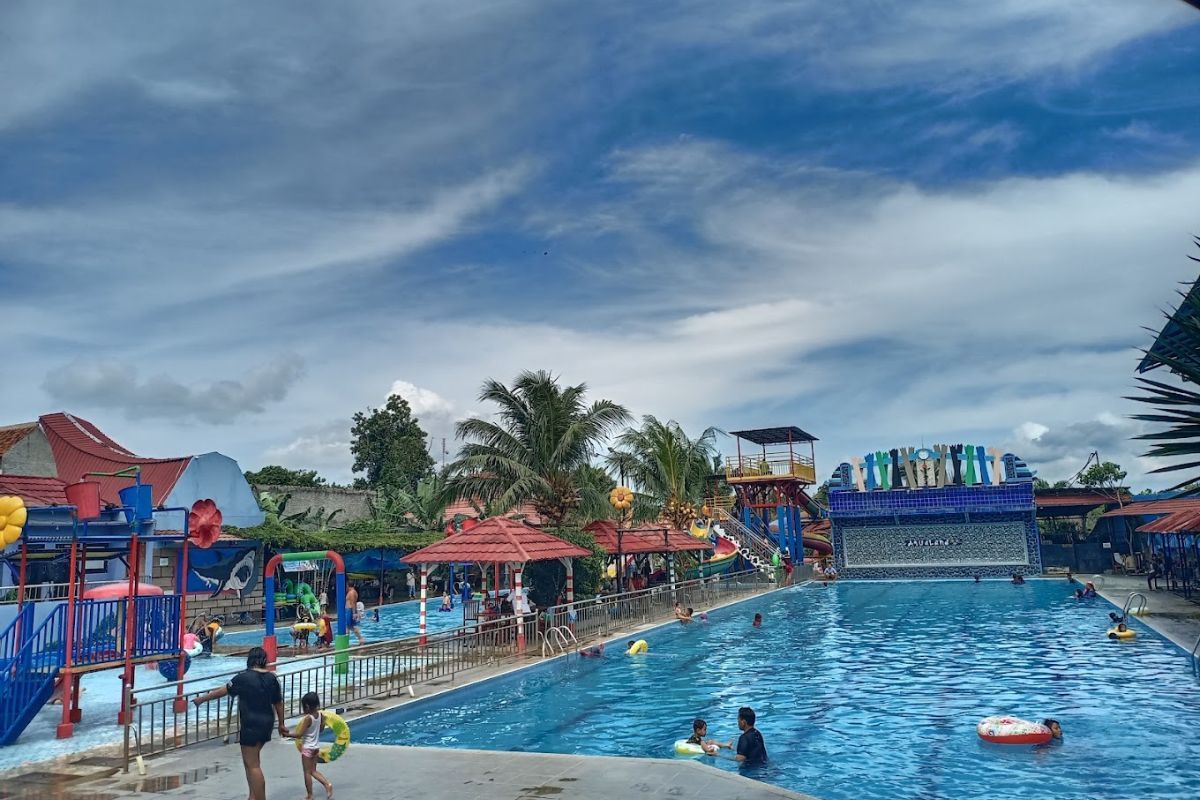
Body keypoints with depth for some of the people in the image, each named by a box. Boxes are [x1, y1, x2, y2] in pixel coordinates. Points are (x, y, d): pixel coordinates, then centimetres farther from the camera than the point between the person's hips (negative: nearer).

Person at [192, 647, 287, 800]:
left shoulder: (244, 677, -10)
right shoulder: (272, 678, 4)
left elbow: (223, 691, -1)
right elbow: (278, 703, 10)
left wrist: (202, 699, 14)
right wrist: (281, 724, 21)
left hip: (251, 725, -6)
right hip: (266, 724, 7)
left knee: (252, 765, 0)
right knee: (252, 761, 20)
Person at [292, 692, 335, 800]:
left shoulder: (308, 718, -21)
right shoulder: (320, 715, -2)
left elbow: (299, 734, -20)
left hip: (307, 747, -7)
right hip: (316, 746, 7)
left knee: (307, 772, 4)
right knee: (313, 771, 17)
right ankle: (327, 784, 0)